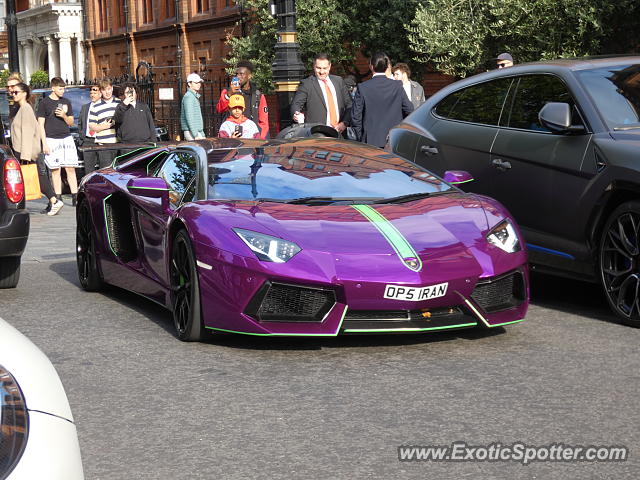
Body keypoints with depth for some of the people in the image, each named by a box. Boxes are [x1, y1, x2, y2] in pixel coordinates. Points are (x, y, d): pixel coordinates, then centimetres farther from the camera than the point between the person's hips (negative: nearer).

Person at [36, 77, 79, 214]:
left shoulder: (66, 102, 12)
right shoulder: (44, 103, 0)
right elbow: (41, 124, -1)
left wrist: (64, 116, -5)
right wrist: (44, 143, -8)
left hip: (67, 138, 3)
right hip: (52, 139, -3)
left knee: (71, 169, 1)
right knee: (55, 170, -1)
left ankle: (75, 198, 5)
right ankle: (58, 200, 4)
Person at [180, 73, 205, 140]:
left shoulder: (195, 96, 20)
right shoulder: (188, 96, -11)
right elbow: (189, 117, -18)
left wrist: (202, 135, 20)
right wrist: (196, 135, -21)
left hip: (197, 132, 9)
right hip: (191, 132, -9)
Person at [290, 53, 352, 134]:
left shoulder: (338, 81, 15)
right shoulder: (306, 84, 2)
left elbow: (349, 104, 17)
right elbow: (296, 104, -5)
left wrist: (345, 122, 1)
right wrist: (297, 115, -29)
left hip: (339, 131, 4)